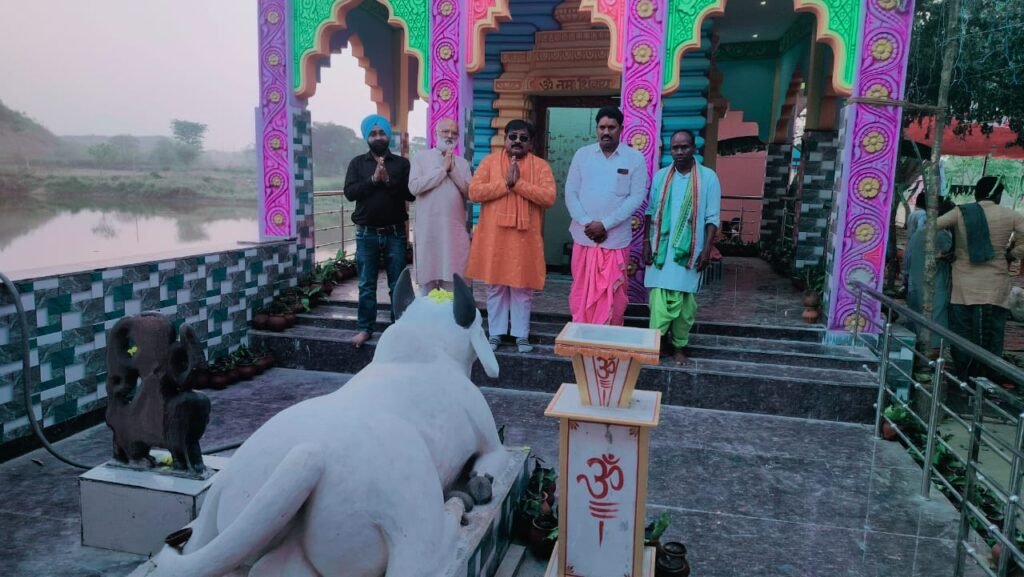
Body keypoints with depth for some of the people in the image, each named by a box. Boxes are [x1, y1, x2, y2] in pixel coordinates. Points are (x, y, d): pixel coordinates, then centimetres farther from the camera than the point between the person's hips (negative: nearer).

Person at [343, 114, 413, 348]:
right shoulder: (357, 163, 7)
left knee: (397, 284, 5)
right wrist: (373, 179, -17)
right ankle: (365, 328, 15)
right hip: (367, 234, 1)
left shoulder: (402, 163, 5)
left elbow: (411, 194, -6)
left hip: (395, 233, 0)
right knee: (367, 285, 7)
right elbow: (349, 192, -6)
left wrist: (389, 181, -17)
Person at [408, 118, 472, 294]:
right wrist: (443, 169, -9)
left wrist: (453, 169, -7)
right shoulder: (421, 158, 4)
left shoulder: (463, 163, 12)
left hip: (455, 230, 2)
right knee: (428, 279, 3)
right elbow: (414, 187, -11)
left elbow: (470, 192, 1)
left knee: (453, 282, 3)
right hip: (428, 230, -2)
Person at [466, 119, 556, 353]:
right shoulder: (489, 161, 5)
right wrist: (505, 183, -14)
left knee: (523, 288, 6)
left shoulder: (540, 165, 2)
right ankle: (495, 333, 20)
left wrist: (519, 183, -17)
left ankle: (521, 335, 17)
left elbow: (549, 197, -11)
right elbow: (474, 192, -6)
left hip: (525, 237, -1)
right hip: (494, 235, 1)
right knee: (495, 286, 9)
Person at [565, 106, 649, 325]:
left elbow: (637, 197, -7)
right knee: (581, 292, 8)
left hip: (616, 239, -2)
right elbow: (571, 193, 3)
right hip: (583, 237, 2)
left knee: (612, 296, 3)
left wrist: (605, 224, -15)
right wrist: (586, 223, -12)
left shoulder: (635, 158, -1)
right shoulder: (582, 154, 5)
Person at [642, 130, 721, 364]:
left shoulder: (708, 177, -2)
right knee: (660, 296, -4)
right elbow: (651, 212, 8)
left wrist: (707, 249, -9)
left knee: (685, 299, 6)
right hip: (661, 248, 1)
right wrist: (646, 242, 2)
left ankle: (679, 344, 19)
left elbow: (712, 217, -3)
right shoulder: (661, 176, 5)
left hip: (689, 250, -1)